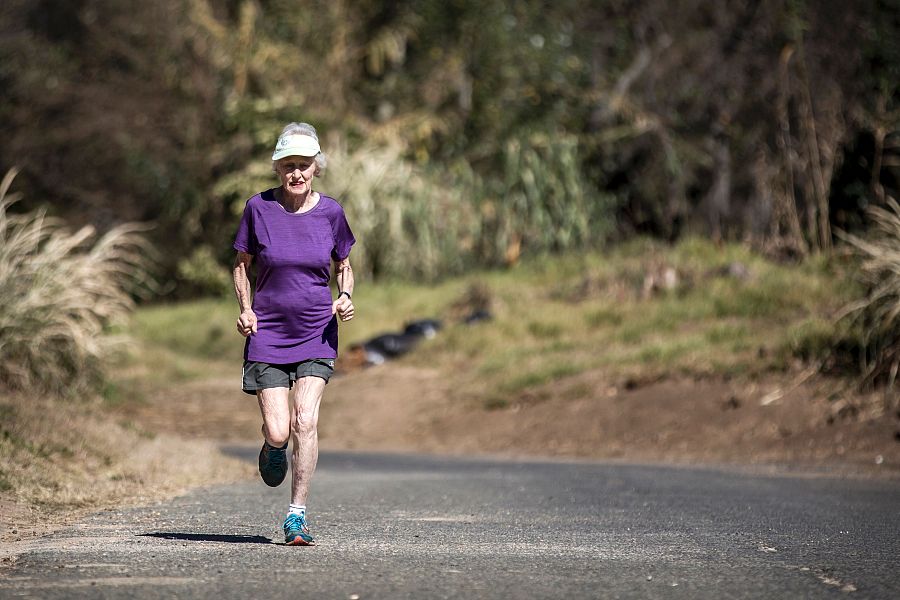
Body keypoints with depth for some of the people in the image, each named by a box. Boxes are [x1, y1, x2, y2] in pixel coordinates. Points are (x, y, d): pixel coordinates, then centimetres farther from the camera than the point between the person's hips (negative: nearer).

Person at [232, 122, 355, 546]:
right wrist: (245, 307, -8)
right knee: (278, 431, -7)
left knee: (305, 421, -15)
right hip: (268, 333, 0)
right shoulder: (259, 208, -5)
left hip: (317, 334, 1)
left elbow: (343, 266, 13)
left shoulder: (330, 212, -1)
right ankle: (273, 448, 32)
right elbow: (241, 263, 7)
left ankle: (296, 516, -6)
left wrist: (346, 297, -8)